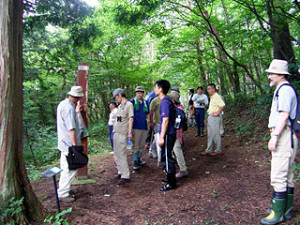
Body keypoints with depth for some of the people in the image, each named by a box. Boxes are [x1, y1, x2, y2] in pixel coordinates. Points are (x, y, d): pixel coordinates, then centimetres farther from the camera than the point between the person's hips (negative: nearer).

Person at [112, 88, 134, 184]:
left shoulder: (129, 104, -7)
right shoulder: (119, 106, 18)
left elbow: (131, 119, -13)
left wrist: (130, 132, -19)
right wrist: (114, 129, 18)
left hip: (122, 133, -9)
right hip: (116, 132, 9)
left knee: (122, 154, -9)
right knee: (116, 154, 13)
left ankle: (125, 176, -2)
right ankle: (121, 172, 25)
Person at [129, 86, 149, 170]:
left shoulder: (146, 103, 12)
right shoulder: (132, 102, -1)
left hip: (144, 127, 5)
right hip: (135, 127, -5)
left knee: (142, 145, 13)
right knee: (135, 145, -2)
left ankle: (138, 159, 28)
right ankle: (135, 162, 6)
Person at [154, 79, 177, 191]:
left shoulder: (165, 102, -18)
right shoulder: (166, 100, 13)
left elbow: (165, 120, -23)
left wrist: (161, 137, -22)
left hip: (167, 135, -10)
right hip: (170, 133, 10)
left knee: (167, 157, -1)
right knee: (166, 157, 20)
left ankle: (171, 183, 11)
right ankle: (170, 178, 34)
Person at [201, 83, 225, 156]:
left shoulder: (217, 96, -15)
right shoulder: (212, 97, 15)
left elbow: (223, 105, -27)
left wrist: (217, 113, -21)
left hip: (215, 118, -10)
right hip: (210, 117, 10)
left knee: (216, 134, 0)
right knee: (210, 135, 13)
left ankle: (218, 150, 13)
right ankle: (209, 150, 22)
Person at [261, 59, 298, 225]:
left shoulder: (285, 89, -12)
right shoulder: (281, 90, 20)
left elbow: (284, 115, -21)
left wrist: (274, 136, -24)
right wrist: (275, 136, 21)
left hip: (284, 136, -11)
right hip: (283, 136, 11)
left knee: (278, 177, -7)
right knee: (287, 176, 15)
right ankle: (286, 211, 26)